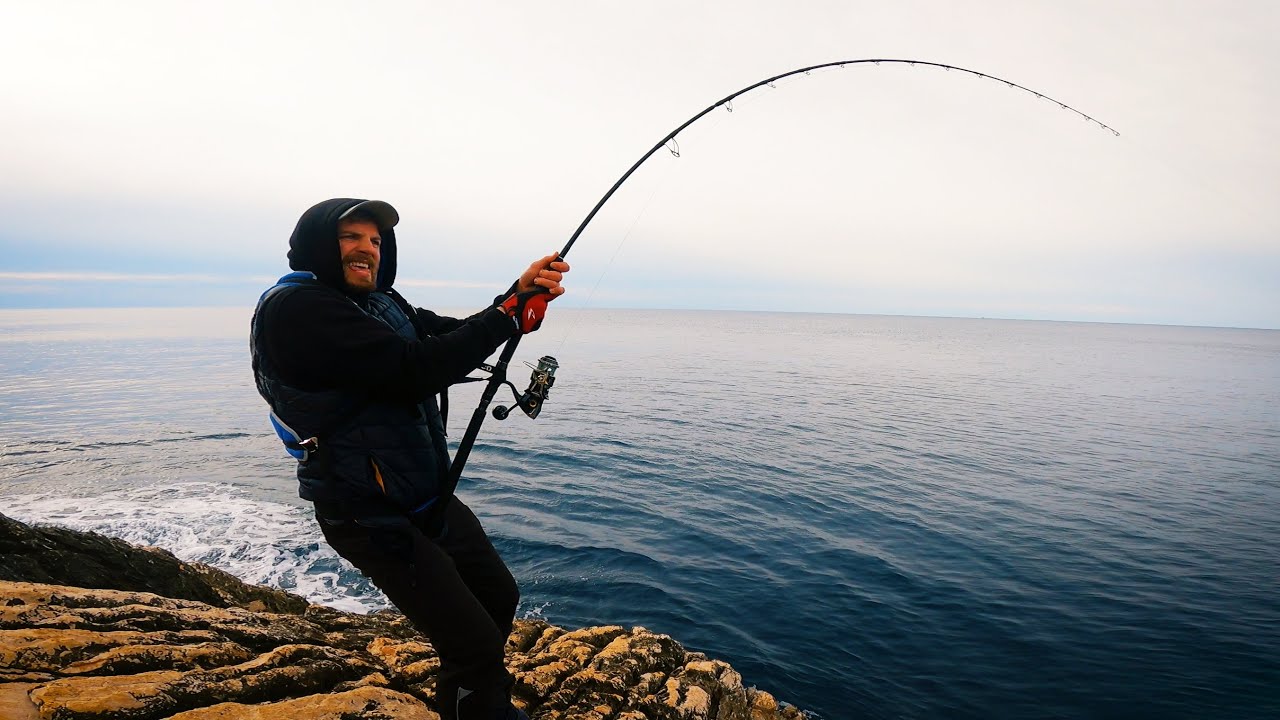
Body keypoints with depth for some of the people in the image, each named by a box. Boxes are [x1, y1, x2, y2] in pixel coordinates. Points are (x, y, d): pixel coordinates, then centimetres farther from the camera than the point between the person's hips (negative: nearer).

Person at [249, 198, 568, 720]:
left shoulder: (382, 304, 9)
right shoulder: (295, 308, -19)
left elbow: (454, 340, 2)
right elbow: (416, 370, -29)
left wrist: (521, 293, -15)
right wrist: (511, 310, -22)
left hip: (428, 498, 9)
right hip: (372, 516, -9)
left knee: (499, 596, 21)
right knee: (475, 642, -7)